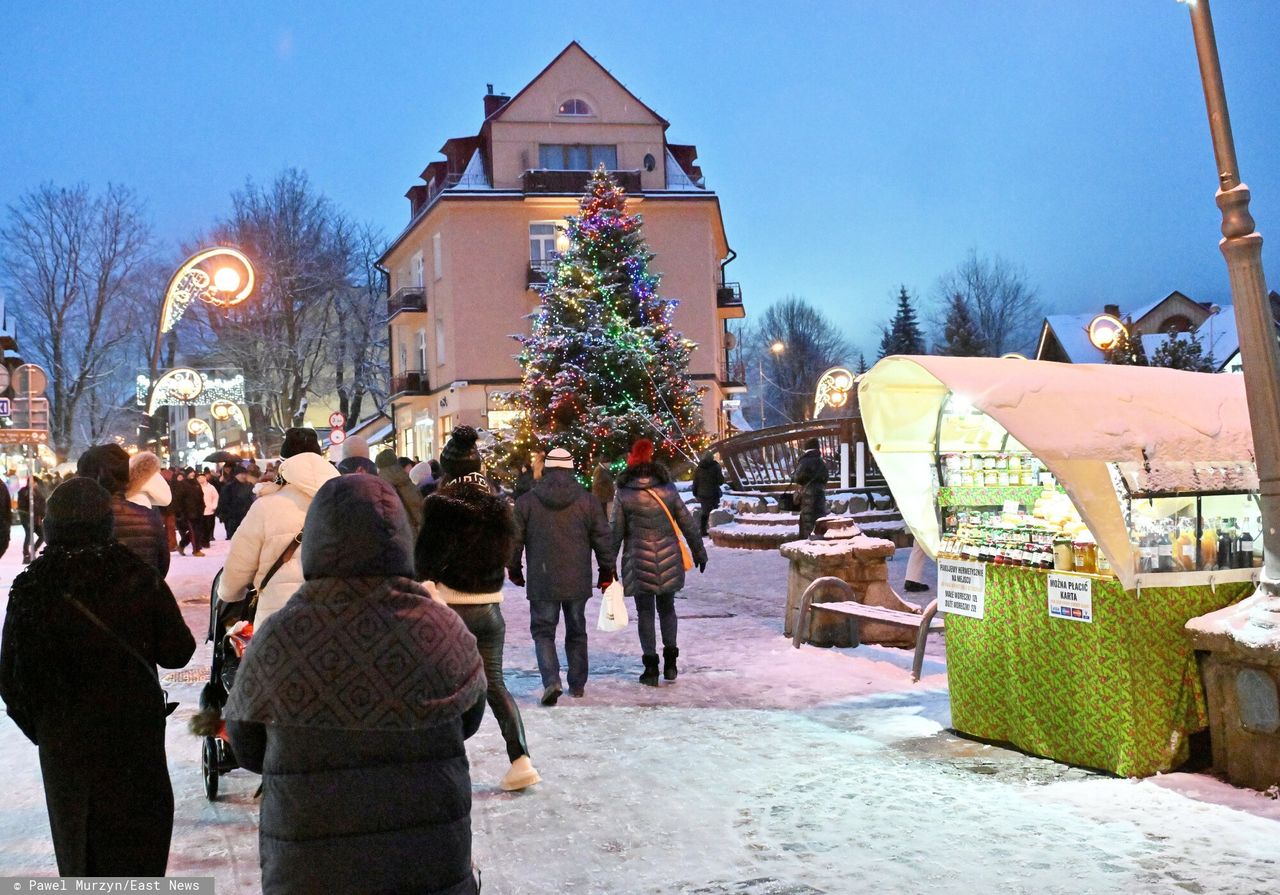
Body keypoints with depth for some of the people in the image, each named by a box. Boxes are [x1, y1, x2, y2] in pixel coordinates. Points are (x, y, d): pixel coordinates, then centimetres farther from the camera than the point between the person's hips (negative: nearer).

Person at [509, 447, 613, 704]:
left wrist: (514, 570, 17)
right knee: (576, 632, 16)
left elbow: (515, 540, 2)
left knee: (543, 631, 5)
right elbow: (603, 538, 2)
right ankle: (577, 684, 22)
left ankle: (551, 680, -14)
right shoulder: (588, 500, 0)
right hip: (578, 581, 2)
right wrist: (606, 571, 14)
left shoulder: (526, 502, -2)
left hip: (542, 582, -2)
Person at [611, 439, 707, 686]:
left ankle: (651, 668, 5)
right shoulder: (668, 489, -1)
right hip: (668, 561, 2)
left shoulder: (623, 494, -6)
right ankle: (670, 662, 15)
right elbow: (687, 523, 4)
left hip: (638, 562, -2)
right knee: (667, 608, 17)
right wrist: (699, 552, 14)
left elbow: (616, 532, -4)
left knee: (645, 612, 6)